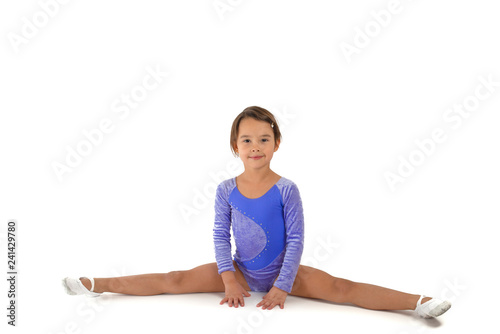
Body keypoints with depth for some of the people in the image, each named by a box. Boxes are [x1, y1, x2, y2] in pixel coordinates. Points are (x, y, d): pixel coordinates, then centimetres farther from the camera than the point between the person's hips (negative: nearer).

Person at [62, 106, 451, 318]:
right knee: (175, 280, -5)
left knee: (340, 287, -21)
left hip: (281, 272, -2)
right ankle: (95, 285, -1)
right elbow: (220, 235, -2)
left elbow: (296, 240, -13)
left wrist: (282, 288, -17)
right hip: (240, 271, 2)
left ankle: (418, 302, -29)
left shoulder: (286, 189, -14)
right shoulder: (226, 190, -6)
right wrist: (228, 279, -12)